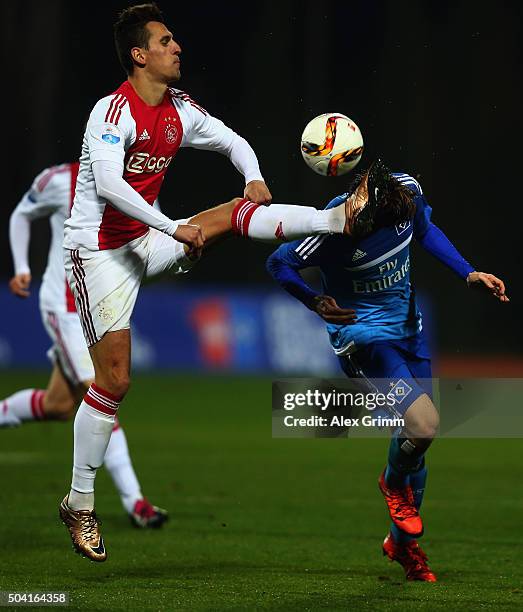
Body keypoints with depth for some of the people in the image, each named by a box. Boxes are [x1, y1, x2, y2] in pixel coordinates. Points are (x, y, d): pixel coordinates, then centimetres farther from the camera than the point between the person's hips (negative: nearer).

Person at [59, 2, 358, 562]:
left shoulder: (179, 110, 4)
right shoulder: (114, 111, -21)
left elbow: (232, 141, 16)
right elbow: (108, 185, -33)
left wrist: (254, 177, -6)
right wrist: (174, 228, -34)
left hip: (144, 242, 7)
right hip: (98, 251, -7)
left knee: (236, 214, -6)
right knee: (114, 378, -8)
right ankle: (79, 505, 0)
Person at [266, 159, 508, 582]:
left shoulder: (408, 190, -12)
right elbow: (280, 264, -14)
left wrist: (469, 274, 6)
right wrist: (316, 302, -31)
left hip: (408, 327, 7)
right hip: (361, 336, -7)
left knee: (417, 438, 12)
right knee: (424, 423, -25)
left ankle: (404, 541, 35)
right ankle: (394, 483, 11)